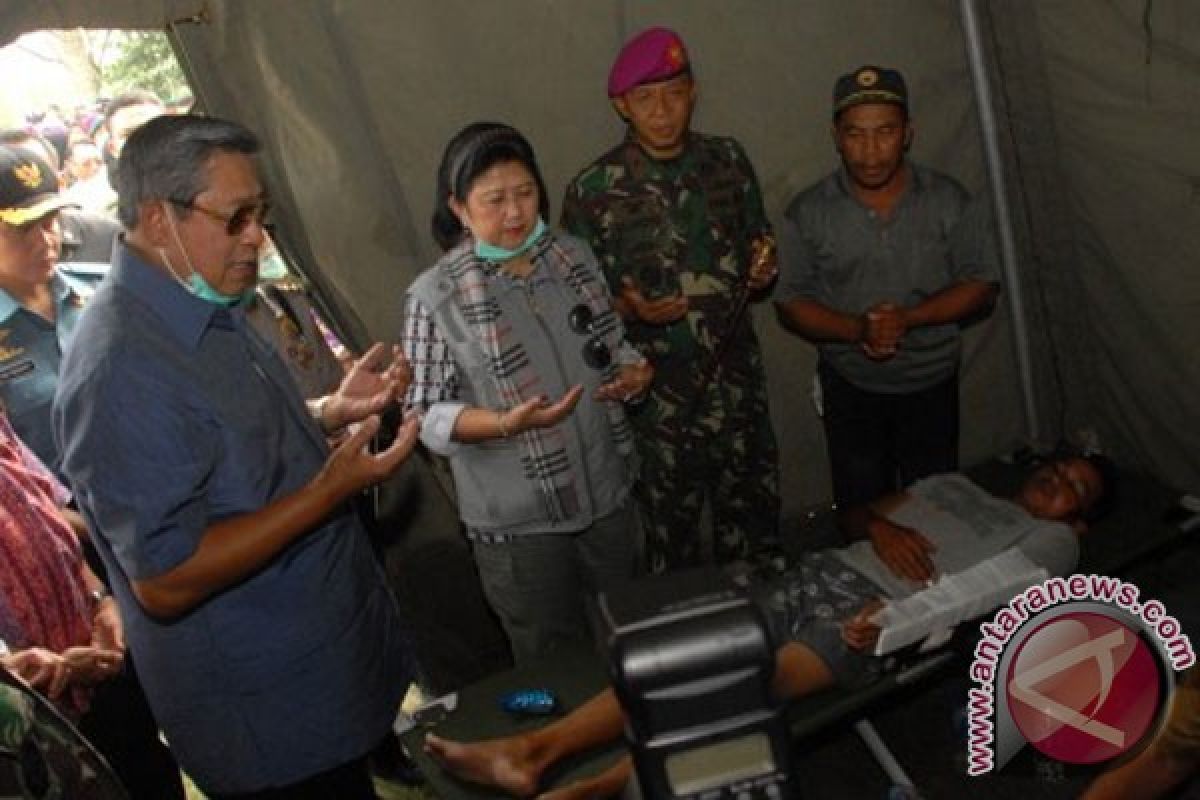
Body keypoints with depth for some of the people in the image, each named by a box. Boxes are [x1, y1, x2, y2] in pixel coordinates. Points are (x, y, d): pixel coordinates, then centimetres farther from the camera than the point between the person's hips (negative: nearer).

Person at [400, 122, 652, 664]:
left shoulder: (574, 256, 1)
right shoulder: (434, 296, -13)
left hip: (608, 496, 5)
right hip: (520, 522, -5)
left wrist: (635, 372, -9)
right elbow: (426, 415, -12)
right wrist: (507, 423, -27)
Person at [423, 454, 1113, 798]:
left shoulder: (1053, 540, 13)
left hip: (882, 612, -5)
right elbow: (866, 511, 30)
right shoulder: (957, 486, 31)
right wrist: (886, 528, 8)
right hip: (829, 570, 5)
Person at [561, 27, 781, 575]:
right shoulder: (592, 190, -11)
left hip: (738, 384, 3)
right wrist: (631, 308, -24)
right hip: (657, 398, -3)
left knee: (753, 529, 18)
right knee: (673, 541, 14)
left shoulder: (729, 160, 0)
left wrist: (762, 272, -11)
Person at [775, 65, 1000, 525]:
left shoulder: (948, 200, -9)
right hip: (850, 388, -1)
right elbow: (790, 304, -8)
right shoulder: (808, 212, -10)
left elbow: (980, 287, -6)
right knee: (862, 514, 14)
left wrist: (907, 318, -23)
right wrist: (855, 329, -25)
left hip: (931, 384, 1)